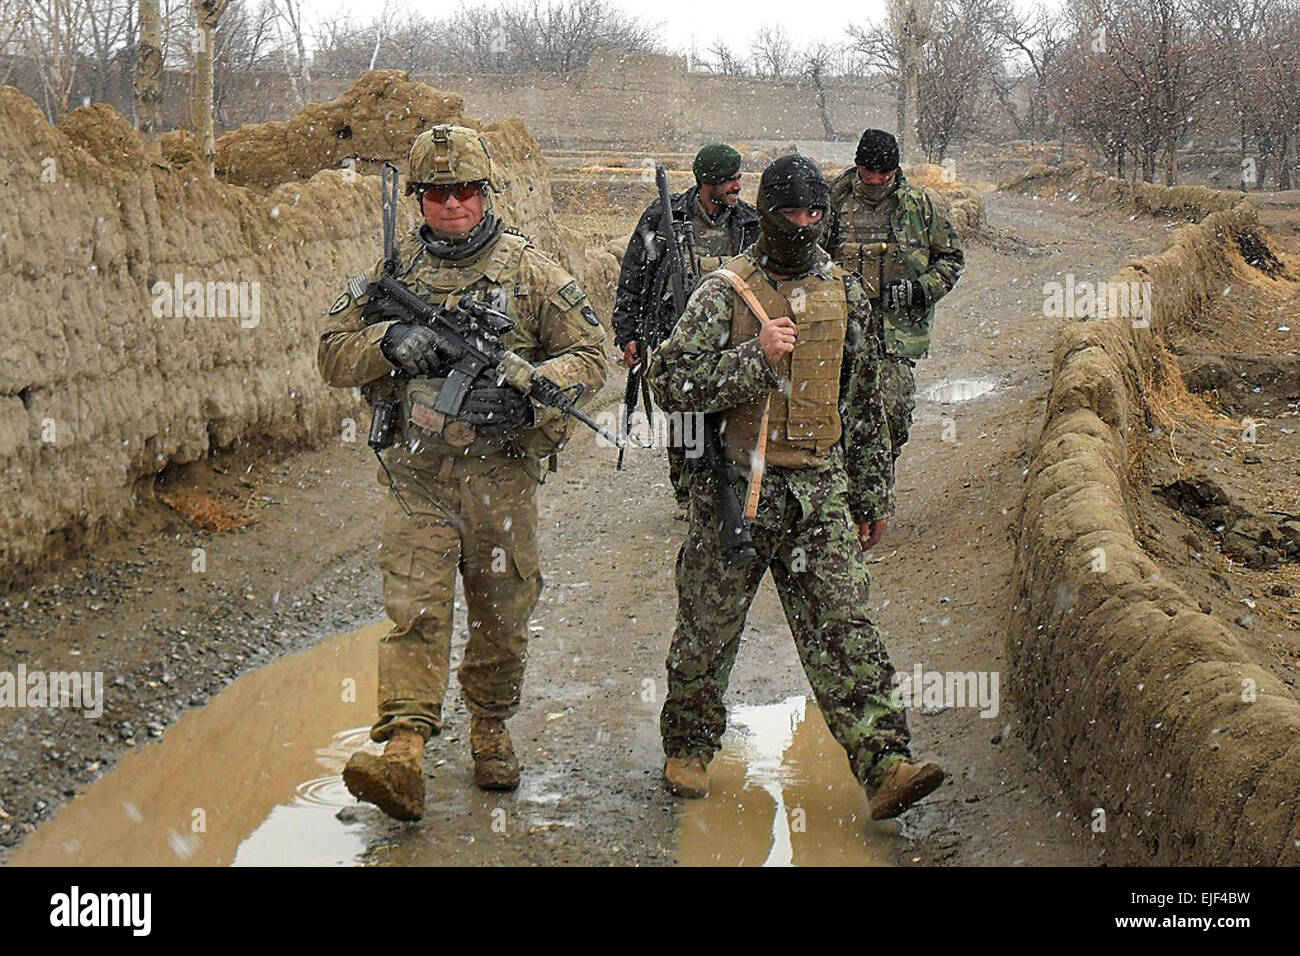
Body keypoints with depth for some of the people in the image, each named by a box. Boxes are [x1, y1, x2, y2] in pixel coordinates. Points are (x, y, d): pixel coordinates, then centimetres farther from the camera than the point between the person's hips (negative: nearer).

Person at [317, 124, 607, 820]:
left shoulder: (529, 270, 2)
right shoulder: (393, 270, 7)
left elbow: (590, 356, 1)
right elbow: (333, 356, 9)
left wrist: (523, 395, -17)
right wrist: (389, 341, -13)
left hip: (502, 472, 0)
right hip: (418, 475, 0)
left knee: (502, 616, 10)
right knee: (414, 609, -12)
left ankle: (490, 727, 32)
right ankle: (403, 752, -19)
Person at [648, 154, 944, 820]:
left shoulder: (845, 295, 10)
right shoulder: (724, 291, -3)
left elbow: (865, 405, 16)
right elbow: (670, 382, -11)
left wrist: (872, 494, 16)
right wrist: (756, 357, -18)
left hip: (820, 493, 2)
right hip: (733, 489, -2)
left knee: (843, 626, -6)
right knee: (707, 627, 9)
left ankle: (884, 767, -10)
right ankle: (688, 747, 29)